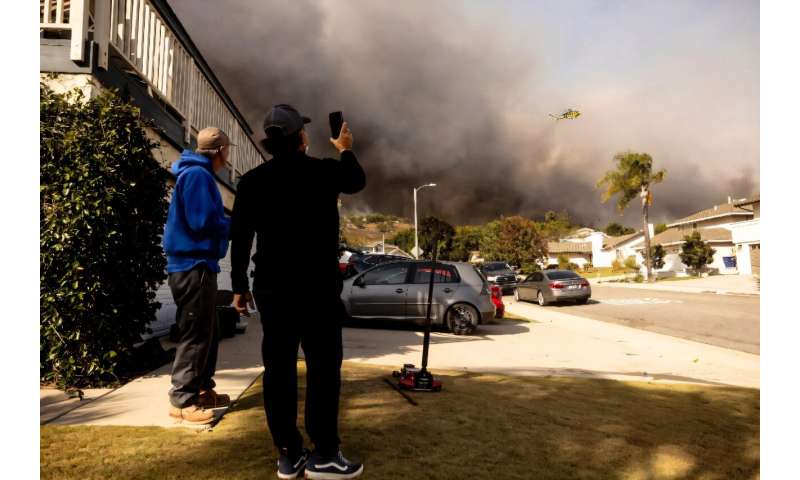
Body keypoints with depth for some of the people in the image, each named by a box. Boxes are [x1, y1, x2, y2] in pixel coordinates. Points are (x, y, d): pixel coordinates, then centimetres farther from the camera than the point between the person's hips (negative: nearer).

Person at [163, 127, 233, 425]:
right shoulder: (197, 175, -14)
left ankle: (203, 390, 26)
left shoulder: (198, 174, 17)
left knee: (208, 332, 16)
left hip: (197, 264, 10)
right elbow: (203, 222, -21)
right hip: (193, 265, -10)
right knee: (195, 334, -5)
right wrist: (236, 226, -7)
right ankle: (182, 400, 3)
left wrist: (229, 221, 8)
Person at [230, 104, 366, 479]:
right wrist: (346, 150, 37)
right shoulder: (325, 171, -3)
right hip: (318, 285, -3)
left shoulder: (252, 181, 5)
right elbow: (357, 182, 19)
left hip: (271, 286, 4)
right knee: (323, 365, 2)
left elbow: (239, 238, 4)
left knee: (278, 368, 7)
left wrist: (240, 285, 11)